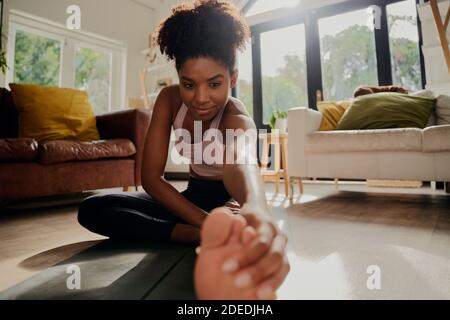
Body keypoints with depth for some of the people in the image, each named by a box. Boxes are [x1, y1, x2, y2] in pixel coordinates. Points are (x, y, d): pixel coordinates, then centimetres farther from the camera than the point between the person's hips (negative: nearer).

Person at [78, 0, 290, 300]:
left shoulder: (237, 119, -26)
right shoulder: (169, 99, -14)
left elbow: (241, 165, -52)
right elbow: (151, 177, -20)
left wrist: (257, 211, -78)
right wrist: (205, 223, -35)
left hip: (229, 200, -5)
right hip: (193, 197, 6)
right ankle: (206, 235, -31)